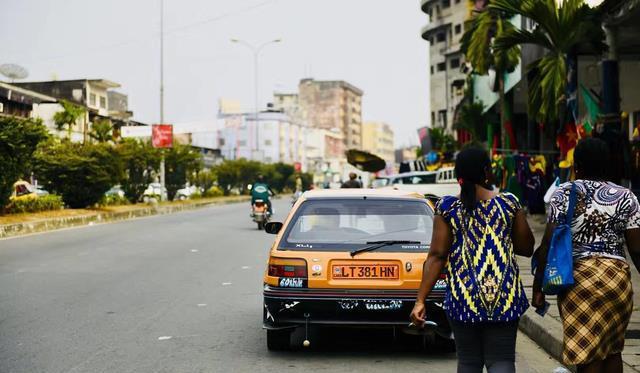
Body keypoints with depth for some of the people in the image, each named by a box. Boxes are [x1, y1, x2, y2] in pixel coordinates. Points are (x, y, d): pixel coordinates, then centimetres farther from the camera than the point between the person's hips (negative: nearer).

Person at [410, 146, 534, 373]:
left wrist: (421, 300, -5)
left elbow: (437, 256, -6)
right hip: (504, 296, 0)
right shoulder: (509, 203, -1)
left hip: (463, 298, 1)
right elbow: (527, 248, 6)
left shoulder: (448, 207, -2)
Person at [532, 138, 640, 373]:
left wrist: (538, 287, -1)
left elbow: (548, 243, -6)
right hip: (618, 277, 2)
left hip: (577, 278, -2)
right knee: (612, 350, 19)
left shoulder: (564, 193, -1)